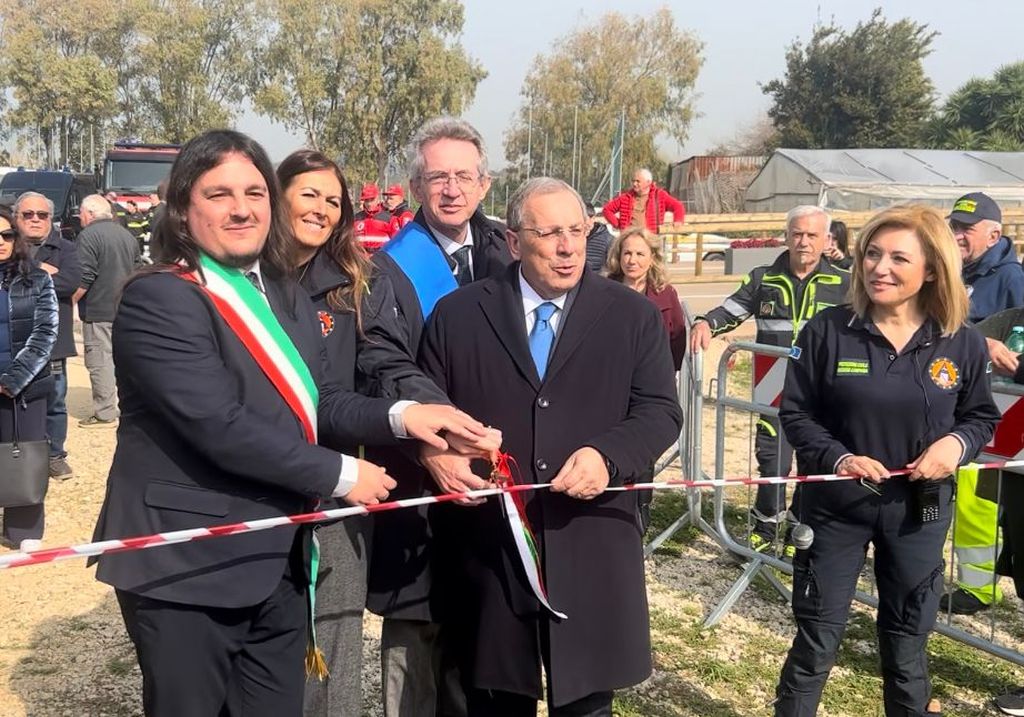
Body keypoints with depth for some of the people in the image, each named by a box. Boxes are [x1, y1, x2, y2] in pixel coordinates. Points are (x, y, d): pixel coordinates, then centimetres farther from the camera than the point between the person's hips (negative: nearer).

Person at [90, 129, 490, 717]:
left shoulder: (287, 298, 11)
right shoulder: (157, 299, -16)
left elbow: (319, 401, 9)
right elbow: (220, 426, -24)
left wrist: (399, 416, -9)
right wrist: (340, 474, -17)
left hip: (278, 564, 7)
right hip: (186, 566, -7)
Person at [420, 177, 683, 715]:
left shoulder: (633, 315, 4)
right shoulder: (457, 315, 5)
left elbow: (660, 411, 0)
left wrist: (608, 455, -19)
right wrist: (437, 452, -15)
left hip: (591, 551, 0)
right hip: (489, 548, 1)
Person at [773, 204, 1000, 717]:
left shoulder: (962, 343, -5)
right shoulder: (828, 330, -11)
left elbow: (982, 418, 8)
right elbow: (795, 412, -5)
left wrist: (956, 442, -14)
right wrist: (838, 458, -20)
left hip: (919, 509, 2)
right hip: (836, 504, -1)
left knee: (907, 635, 18)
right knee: (817, 635, 9)